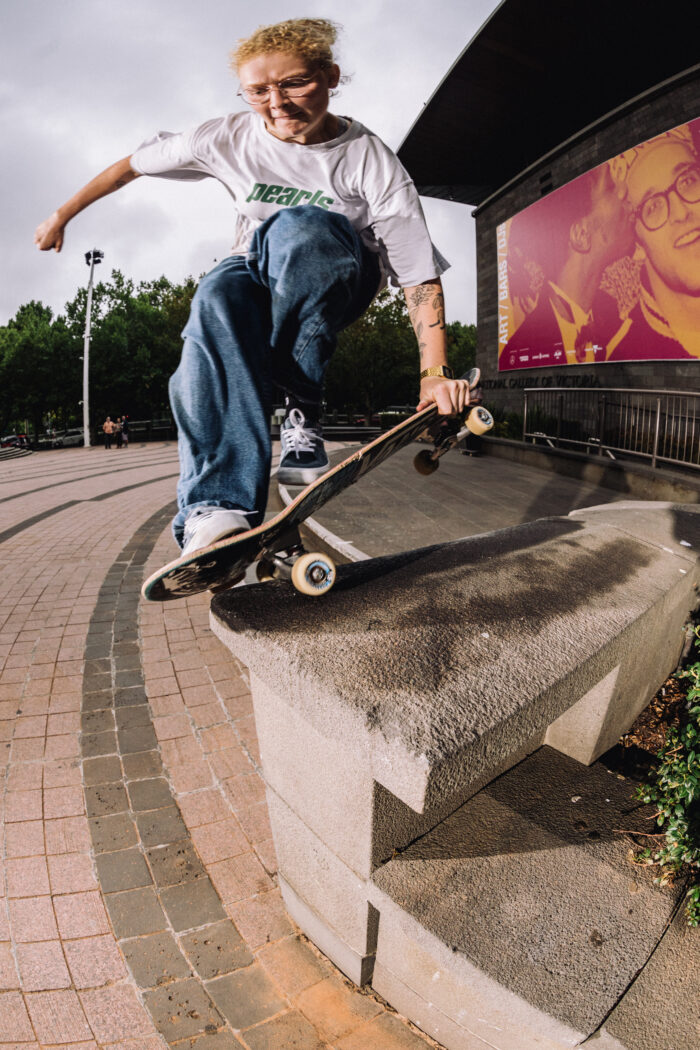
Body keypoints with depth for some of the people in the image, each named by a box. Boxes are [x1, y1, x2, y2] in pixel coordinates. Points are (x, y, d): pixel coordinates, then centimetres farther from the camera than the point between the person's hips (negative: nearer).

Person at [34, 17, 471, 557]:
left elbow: (419, 274, -22)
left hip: (333, 282, -2)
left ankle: (304, 411, -27)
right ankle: (219, 508, -48)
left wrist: (435, 372, -32)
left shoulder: (370, 159, -16)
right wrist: (62, 216, 11)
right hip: (259, 273, 3)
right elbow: (133, 164, 4)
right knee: (218, 299, -37)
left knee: (299, 225, -37)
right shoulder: (231, 137, -9)